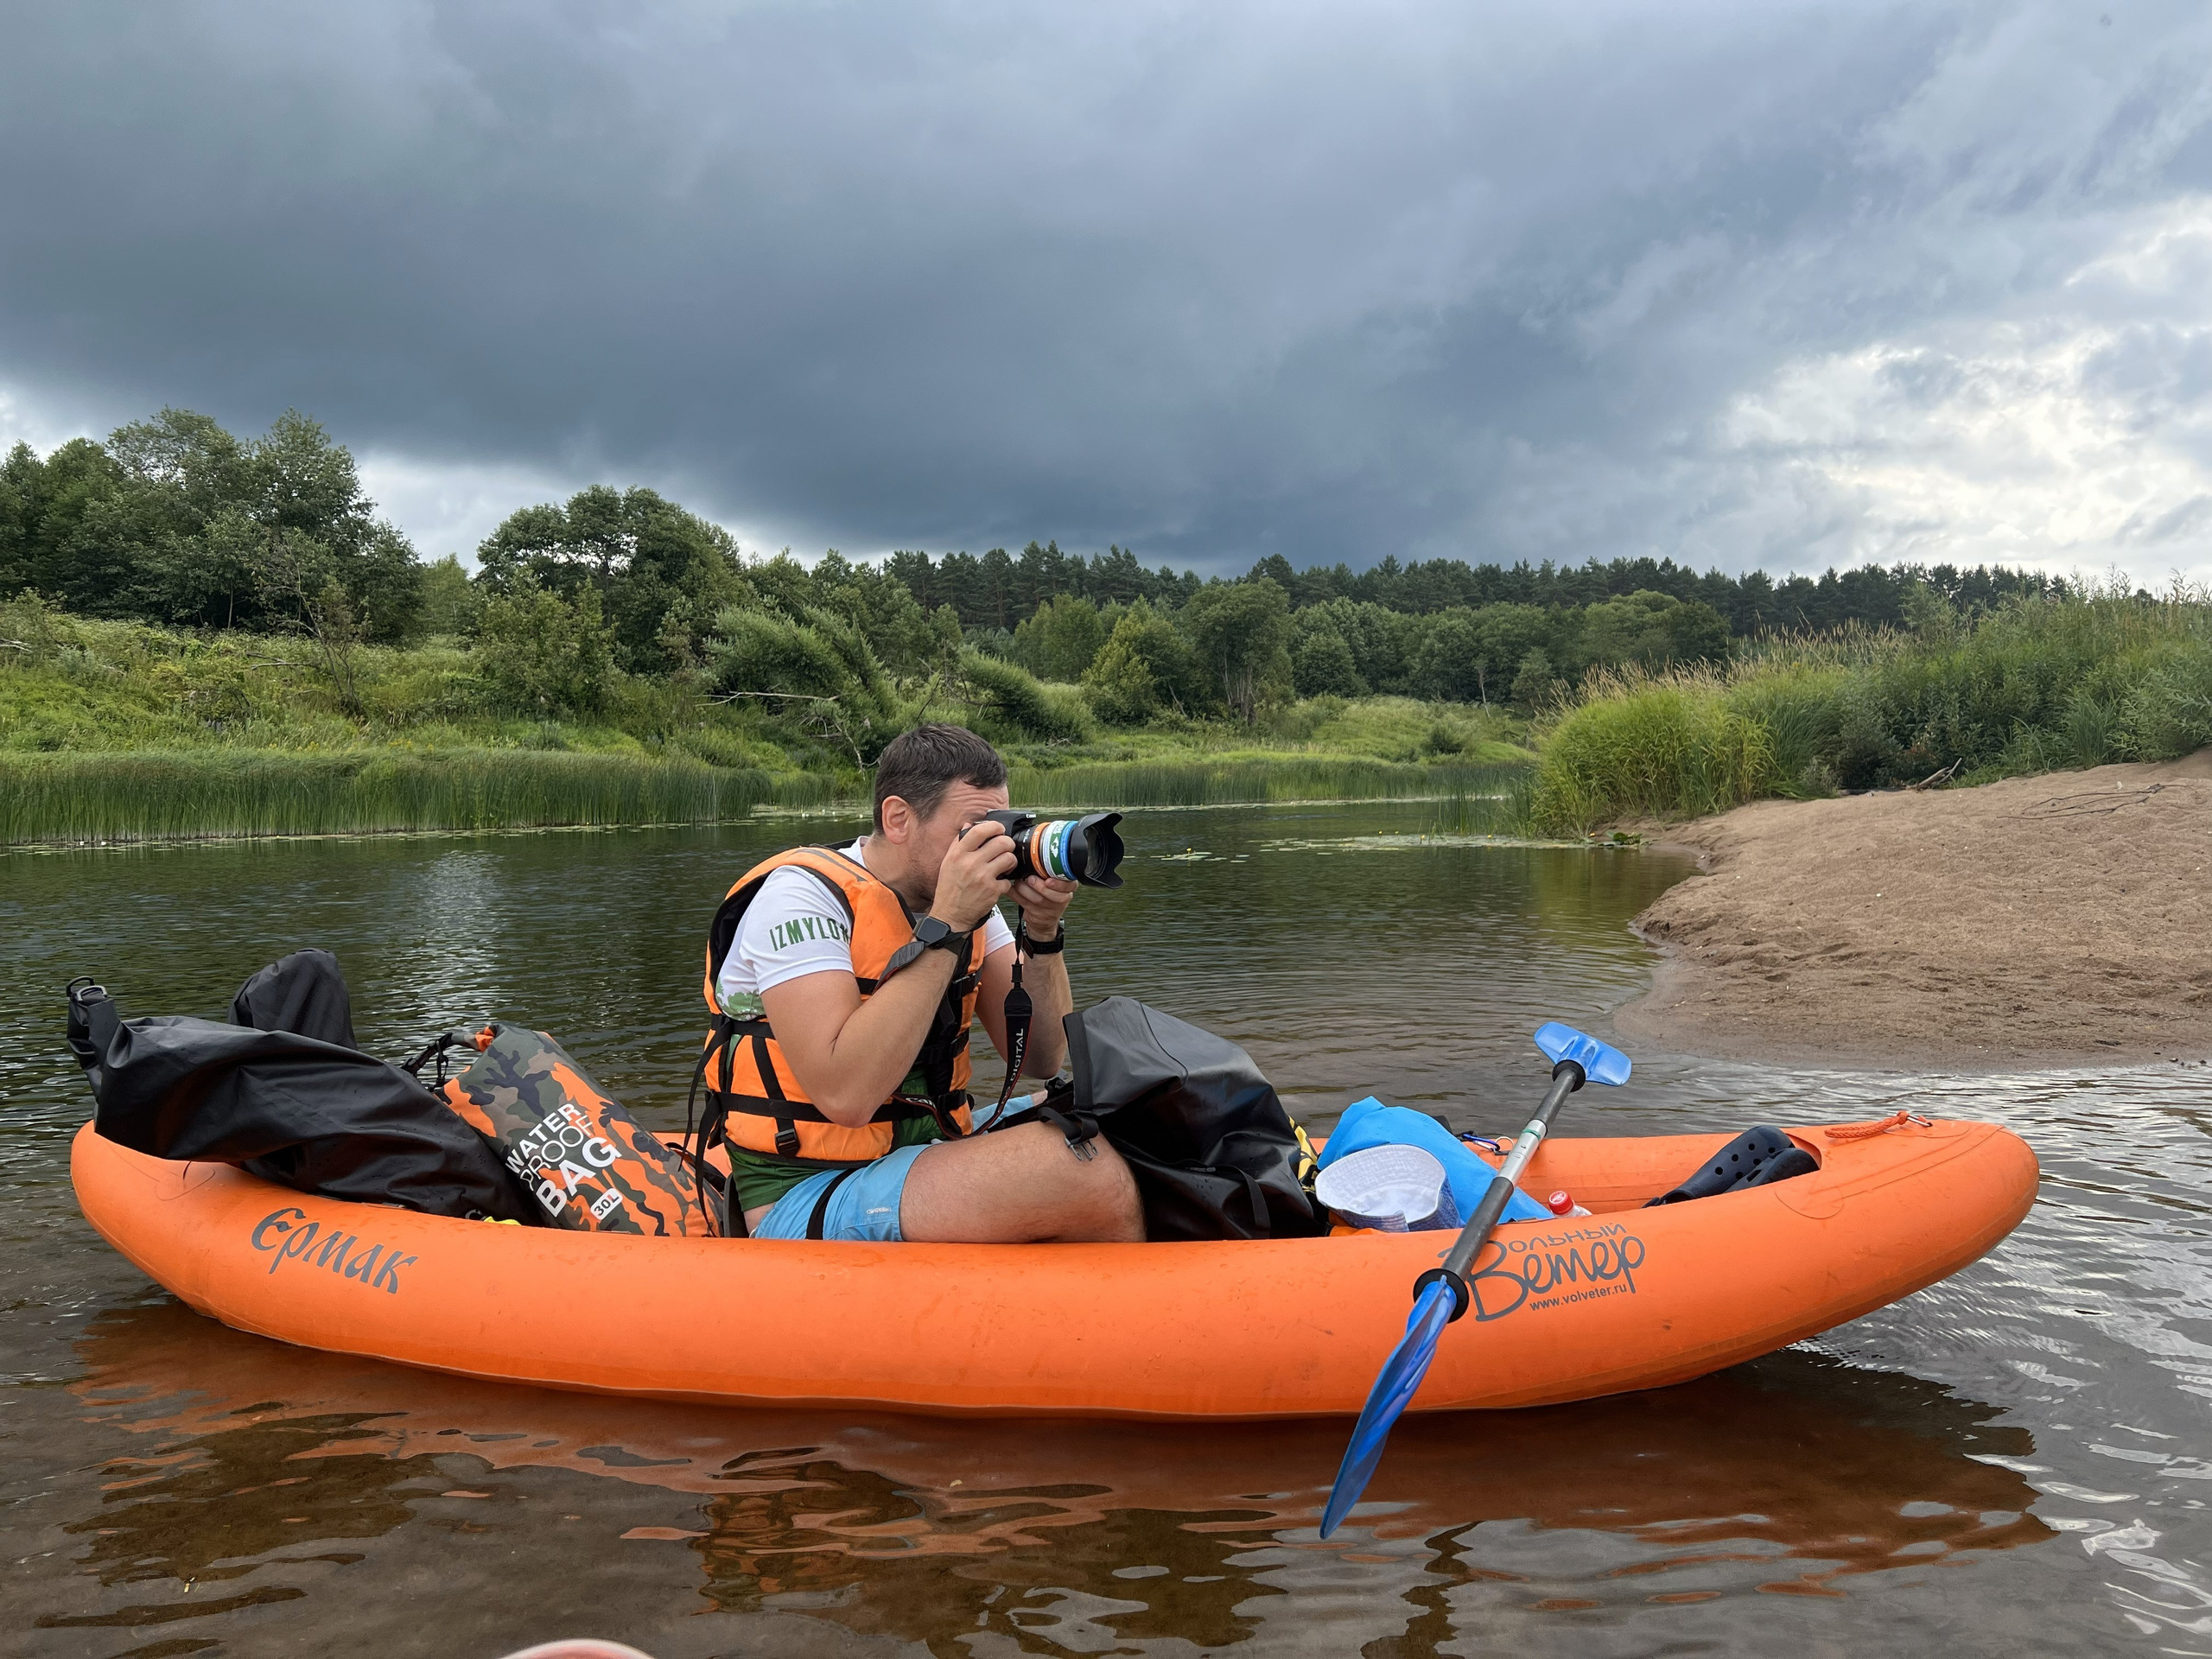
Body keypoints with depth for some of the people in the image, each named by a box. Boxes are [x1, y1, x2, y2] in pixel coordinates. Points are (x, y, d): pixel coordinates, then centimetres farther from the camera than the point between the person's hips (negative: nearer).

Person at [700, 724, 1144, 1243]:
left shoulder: (965, 899, 5)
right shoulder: (801, 896, -16)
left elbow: (1040, 1059, 4)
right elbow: (847, 1097, -29)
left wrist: (1042, 931, -10)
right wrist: (945, 927, -26)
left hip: (929, 1153, 8)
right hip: (806, 1197, -8)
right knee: (1091, 1171, -25)